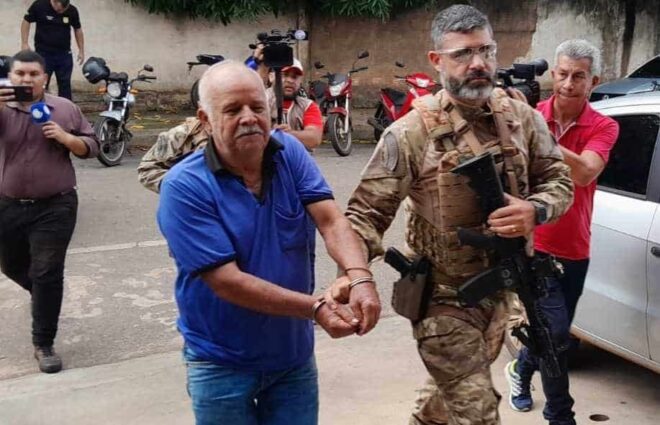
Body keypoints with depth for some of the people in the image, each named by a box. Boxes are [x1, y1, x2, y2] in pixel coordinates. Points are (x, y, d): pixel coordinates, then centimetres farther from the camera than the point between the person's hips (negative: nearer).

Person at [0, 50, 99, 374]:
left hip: (54, 208, -2)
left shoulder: (64, 108, 1)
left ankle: (43, 344, 8)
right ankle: (43, 297, 51)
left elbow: (91, 147, 5)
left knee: (47, 275, -3)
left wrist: (64, 137, -14)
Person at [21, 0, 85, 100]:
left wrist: (81, 51, 8)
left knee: (65, 84, 8)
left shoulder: (72, 11, -4)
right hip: (43, 53, -2)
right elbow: (26, 21, -2)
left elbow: (77, 29, 9)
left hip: (64, 54, 2)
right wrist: (24, 43, -10)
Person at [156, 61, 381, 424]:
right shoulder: (184, 187, -20)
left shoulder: (288, 152, -6)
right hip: (222, 365, -3)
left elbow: (331, 221, -17)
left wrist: (360, 279, -36)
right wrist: (317, 309, -27)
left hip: (295, 356, 4)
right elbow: (227, 282, -23)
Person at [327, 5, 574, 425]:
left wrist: (535, 211, -17)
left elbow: (558, 179, 6)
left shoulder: (523, 118, -3)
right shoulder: (411, 133, -17)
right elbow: (367, 212, -16)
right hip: (444, 296, -5)